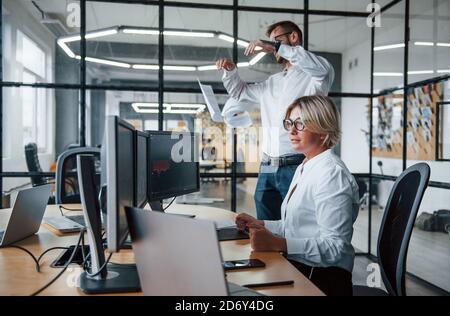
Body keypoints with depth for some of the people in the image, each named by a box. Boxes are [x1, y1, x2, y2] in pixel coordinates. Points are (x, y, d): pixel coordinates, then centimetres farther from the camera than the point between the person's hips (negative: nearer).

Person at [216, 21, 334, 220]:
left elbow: (324, 68, -24)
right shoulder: (271, 82, 21)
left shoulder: (312, 77, 1)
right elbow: (239, 93, 34)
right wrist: (230, 71, 14)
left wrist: (277, 47, -20)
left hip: (296, 165, -6)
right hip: (267, 168, 6)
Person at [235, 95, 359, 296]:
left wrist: (279, 244, -29)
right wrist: (260, 225, 8)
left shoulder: (332, 173, -16)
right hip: (297, 268, 8)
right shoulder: (304, 168, 14)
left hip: (322, 278, -8)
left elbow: (335, 246, -21)